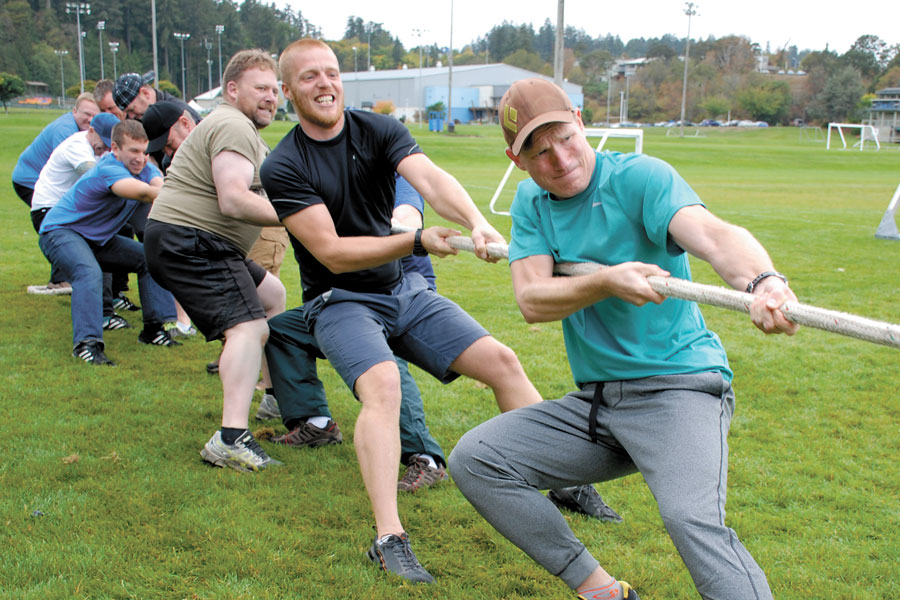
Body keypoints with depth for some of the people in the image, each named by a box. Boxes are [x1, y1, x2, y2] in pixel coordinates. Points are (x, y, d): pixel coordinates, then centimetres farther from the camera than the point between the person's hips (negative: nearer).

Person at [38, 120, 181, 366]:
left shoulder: (144, 168, -5)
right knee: (90, 273, -35)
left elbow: (161, 186, -27)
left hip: (98, 238, 9)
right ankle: (86, 343, -39)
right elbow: (143, 192, -48)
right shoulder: (108, 170, -31)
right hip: (60, 232, -9)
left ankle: (153, 328, 2)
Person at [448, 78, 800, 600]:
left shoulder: (640, 177, -9)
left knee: (693, 521, -31)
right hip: (593, 403, 6)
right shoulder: (532, 201, 7)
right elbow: (533, 302, -6)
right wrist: (606, 282, -26)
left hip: (679, 386, -6)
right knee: (473, 460, -6)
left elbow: (712, 235, -28)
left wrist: (762, 280, -51)